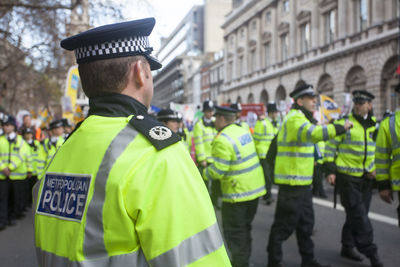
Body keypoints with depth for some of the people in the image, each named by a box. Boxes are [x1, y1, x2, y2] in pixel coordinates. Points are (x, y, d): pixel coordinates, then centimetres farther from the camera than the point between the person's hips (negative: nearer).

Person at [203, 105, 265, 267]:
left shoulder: (223, 140, -21)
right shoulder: (243, 131, 6)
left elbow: (217, 171, -21)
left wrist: (203, 173, -3)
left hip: (237, 192, -9)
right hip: (255, 187, 9)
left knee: (233, 231, 4)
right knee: (245, 227, 21)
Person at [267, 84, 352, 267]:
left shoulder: (302, 118, 18)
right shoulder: (294, 119, -17)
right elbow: (313, 133, -36)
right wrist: (340, 128, -28)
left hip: (303, 182, 10)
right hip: (291, 182, -10)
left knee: (305, 223, 18)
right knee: (284, 225, -1)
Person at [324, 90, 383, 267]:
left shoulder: (375, 125, 9)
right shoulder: (344, 123, -8)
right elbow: (331, 146, -6)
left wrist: (375, 169, 8)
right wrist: (330, 170, -12)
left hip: (366, 178, 6)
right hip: (347, 177, -6)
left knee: (356, 215, 13)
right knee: (359, 215, -7)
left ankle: (347, 247, 26)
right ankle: (370, 252, -1)